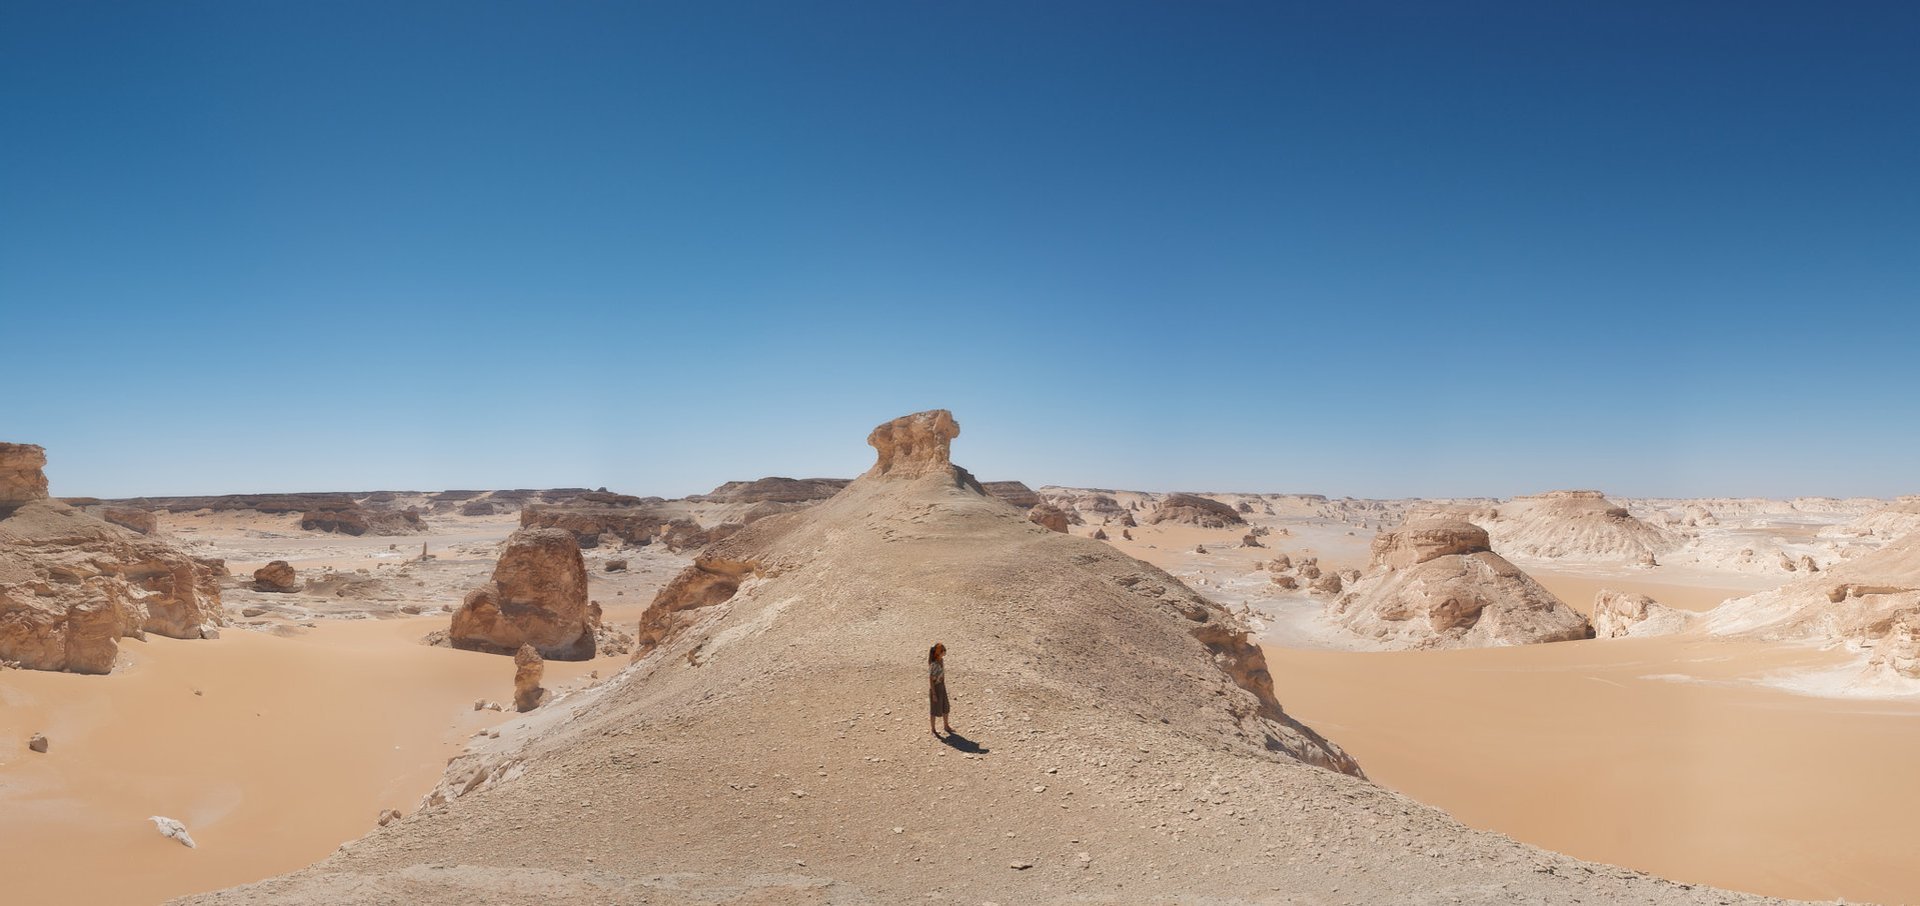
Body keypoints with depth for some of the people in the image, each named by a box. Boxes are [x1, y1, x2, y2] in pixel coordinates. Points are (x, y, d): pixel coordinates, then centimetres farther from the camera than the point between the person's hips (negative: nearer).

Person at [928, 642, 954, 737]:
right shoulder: (933, 665, -29)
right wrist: (934, 694, -17)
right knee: (934, 710, 10)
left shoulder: (941, 660, -5)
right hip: (935, 688, -8)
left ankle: (946, 726, 40)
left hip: (942, 686, 8)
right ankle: (933, 730, 29)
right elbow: (930, 680, -22)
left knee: (945, 707, 21)